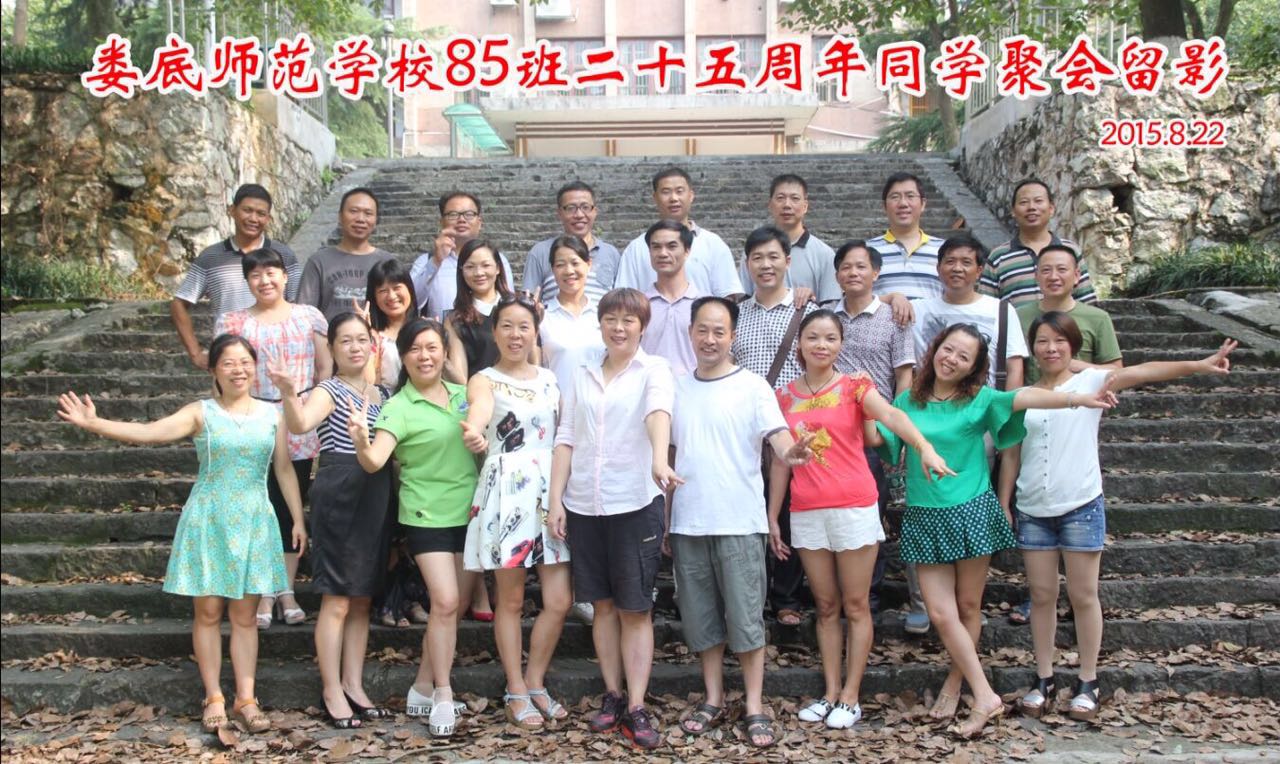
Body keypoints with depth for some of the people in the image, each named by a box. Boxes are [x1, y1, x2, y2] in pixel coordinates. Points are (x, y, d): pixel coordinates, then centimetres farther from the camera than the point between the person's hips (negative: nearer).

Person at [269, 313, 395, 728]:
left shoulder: (381, 393, 14)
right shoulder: (329, 391, -5)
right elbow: (300, 424, -29)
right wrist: (288, 392, -45)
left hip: (376, 498, 7)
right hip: (339, 495, -7)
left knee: (363, 599, 12)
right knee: (337, 601, -4)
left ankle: (354, 686, 20)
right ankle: (332, 693, 4)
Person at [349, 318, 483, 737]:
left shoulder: (462, 395, 5)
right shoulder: (399, 408, -12)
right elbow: (375, 462, -25)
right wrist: (362, 443, -45)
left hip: (467, 513, 6)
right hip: (427, 515, -5)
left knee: (450, 605, 10)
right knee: (446, 602, -13)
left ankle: (423, 687, 23)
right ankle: (443, 695, 0)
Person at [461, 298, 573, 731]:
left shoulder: (550, 380, 15)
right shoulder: (484, 380, 0)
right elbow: (479, 409, -25)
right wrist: (474, 434, -48)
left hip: (551, 491, 4)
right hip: (506, 493, -4)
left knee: (559, 601, 1)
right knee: (511, 600, 3)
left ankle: (535, 683, 21)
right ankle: (516, 692, 17)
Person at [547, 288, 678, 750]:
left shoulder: (654, 370, -1)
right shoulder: (581, 377, 12)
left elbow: (658, 413, -21)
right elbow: (566, 439, 10)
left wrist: (659, 459, -40)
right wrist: (555, 499, 2)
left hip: (636, 503, -4)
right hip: (583, 505, 4)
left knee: (635, 608, 0)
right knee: (603, 604, 11)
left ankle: (636, 707, 5)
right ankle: (612, 696, 21)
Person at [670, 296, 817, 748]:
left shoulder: (752, 386, -3)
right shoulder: (678, 389, 10)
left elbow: (777, 434, -16)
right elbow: (671, 458, 14)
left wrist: (790, 453, -40)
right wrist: (664, 520, 12)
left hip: (739, 522, -4)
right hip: (687, 523, 4)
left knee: (745, 615, 0)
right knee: (701, 616, 11)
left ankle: (755, 707, 10)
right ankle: (714, 700, 24)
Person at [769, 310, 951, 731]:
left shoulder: (854, 385, -2)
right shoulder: (786, 395, 8)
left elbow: (891, 415, -22)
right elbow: (780, 461, 11)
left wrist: (925, 446, -40)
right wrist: (772, 518, 9)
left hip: (854, 508, -3)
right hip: (806, 513, 3)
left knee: (855, 606, 3)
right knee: (826, 607, 10)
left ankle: (850, 697, 11)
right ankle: (830, 693, 18)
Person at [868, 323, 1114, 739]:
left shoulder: (979, 400, -2)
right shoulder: (907, 401, 6)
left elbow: (1024, 397, -17)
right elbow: (874, 437, -2)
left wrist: (1079, 399, -30)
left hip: (972, 513, -1)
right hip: (925, 519, 2)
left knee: (968, 607, 7)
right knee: (940, 612, -4)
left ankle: (954, 682, 25)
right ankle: (985, 696, 6)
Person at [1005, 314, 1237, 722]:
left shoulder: (1090, 382, -1)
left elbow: (1141, 372, -16)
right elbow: (1011, 458, 11)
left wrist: (1198, 365, -28)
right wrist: (1002, 506, 8)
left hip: (1081, 507, -2)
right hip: (1033, 511, 3)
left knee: (1083, 596, 3)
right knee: (1041, 596, 8)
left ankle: (1088, 683, 15)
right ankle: (1044, 680, 19)